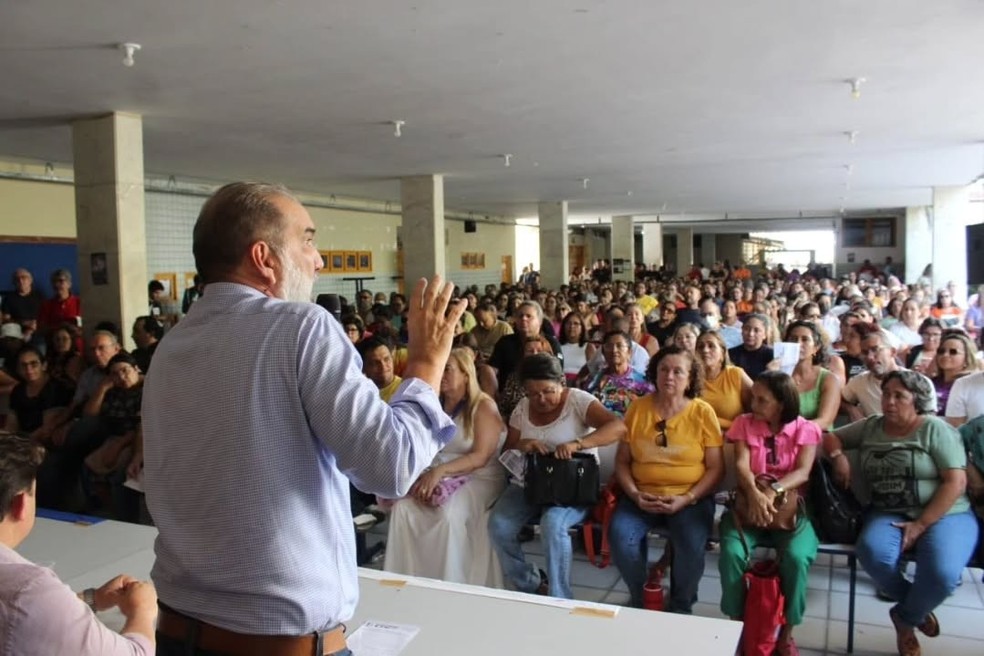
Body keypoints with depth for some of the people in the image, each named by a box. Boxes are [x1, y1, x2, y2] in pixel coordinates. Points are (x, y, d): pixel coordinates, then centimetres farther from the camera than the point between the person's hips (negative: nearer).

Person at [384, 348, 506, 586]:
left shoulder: (484, 406, -6)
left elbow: (480, 458, -15)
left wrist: (440, 470, -26)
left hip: (478, 478, -5)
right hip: (436, 475, 5)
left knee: (450, 514, -34)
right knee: (402, 507, -22)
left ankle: (451, 584, -19)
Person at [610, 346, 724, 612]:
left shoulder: (703, 412, -3)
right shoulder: (637, 408, 3)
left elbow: (716, 468, -3)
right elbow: (622, 461, 5)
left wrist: (686, 499, -14)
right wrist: (635, 495, -10)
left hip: (691, 497, -1)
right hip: (642, 496, 2)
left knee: (691, 544, -27)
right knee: (620, 535, -24)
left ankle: (681, 606, 4)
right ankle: (641, 599, 5)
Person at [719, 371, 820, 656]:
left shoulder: (805, 429, 1)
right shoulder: (744, 423, 4)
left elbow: (803, 471, -12)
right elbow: (741, 465, -9)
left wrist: (774, 491, -31)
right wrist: (754, 494, -30)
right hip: (749, 503, 1)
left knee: (796, 557, -29)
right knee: (732, 553, -27)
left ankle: (786, 632, -6)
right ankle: (737, 623, -4)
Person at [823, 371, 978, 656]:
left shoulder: (935, 429, -3)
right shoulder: (869, 427, 11)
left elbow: (955, 482, -9)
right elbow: (831, 436, 21)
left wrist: (920, 525, -15)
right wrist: (838, 455, -3)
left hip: (942, 515, -3)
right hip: (888, 514, 3)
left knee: (942, 574, -32)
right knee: (872, 553, -31)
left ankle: (905, 617, 4)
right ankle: (917, 608, 1)